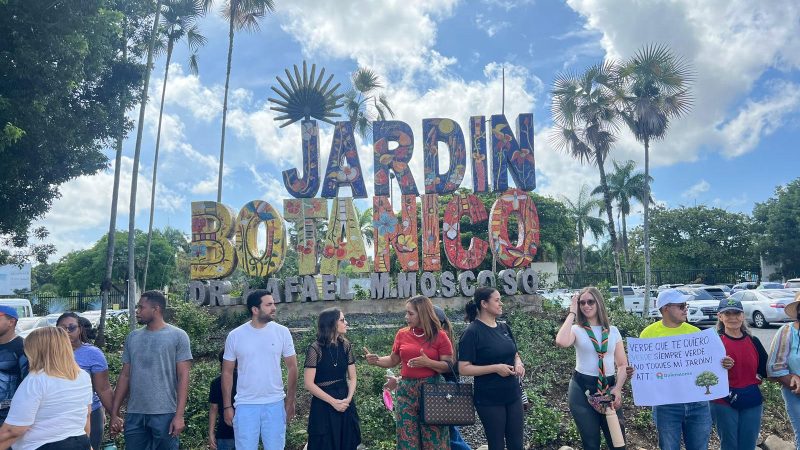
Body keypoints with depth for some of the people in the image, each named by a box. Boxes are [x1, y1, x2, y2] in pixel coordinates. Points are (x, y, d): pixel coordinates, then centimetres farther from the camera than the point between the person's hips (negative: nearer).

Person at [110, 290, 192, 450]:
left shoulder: (178, 336, -4)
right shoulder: (132, 337, 10)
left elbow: (183, 377, -7)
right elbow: (124, 376, 13)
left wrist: (179, 415, -13)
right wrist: (114, 413, 9)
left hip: (165, 414, -4)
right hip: (134, 414, 4)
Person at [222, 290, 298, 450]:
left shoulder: (282, 332, -4)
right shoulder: (235, 335, -4)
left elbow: (292, 367, 1)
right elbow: (227, 372, 3)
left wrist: (290, 400, -1)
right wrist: (227, 406, 1)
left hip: (275, 404, 1)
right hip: (245, 405, 0)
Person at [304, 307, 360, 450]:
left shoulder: (345, 346, 0)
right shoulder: (315, 349, -14)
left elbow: (352, 377, 6)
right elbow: (309, 383, -15)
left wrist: (348, 398, -10)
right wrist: (333, 402, -14)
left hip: (345, 404, 5)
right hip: (323, 406, -4)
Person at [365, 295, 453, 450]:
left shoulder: (440, 336, -5)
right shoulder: (402, 334, 5)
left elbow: (449, 366, -7)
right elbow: (393, 360, 14)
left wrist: (428, 363, -22)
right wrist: (376, 361, -4)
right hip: (406, 390, 3)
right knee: (408, 437, 9)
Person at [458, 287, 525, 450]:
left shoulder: (504, 327, 5)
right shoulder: (472, 332, -15)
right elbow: (463, 368, -18)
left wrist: (518, 363, -4)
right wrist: (495, 368, -23)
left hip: (513, 395, 6)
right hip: (489, 400, -6)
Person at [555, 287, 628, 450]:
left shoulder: (613, 331, 6)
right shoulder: (577, 330, -4)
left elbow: (623, 364, 6)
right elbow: (561, 342, -28)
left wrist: (617, 389, -10)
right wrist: (572, 312, -16)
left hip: (609, 388, 3)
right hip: (582, 389, -2)